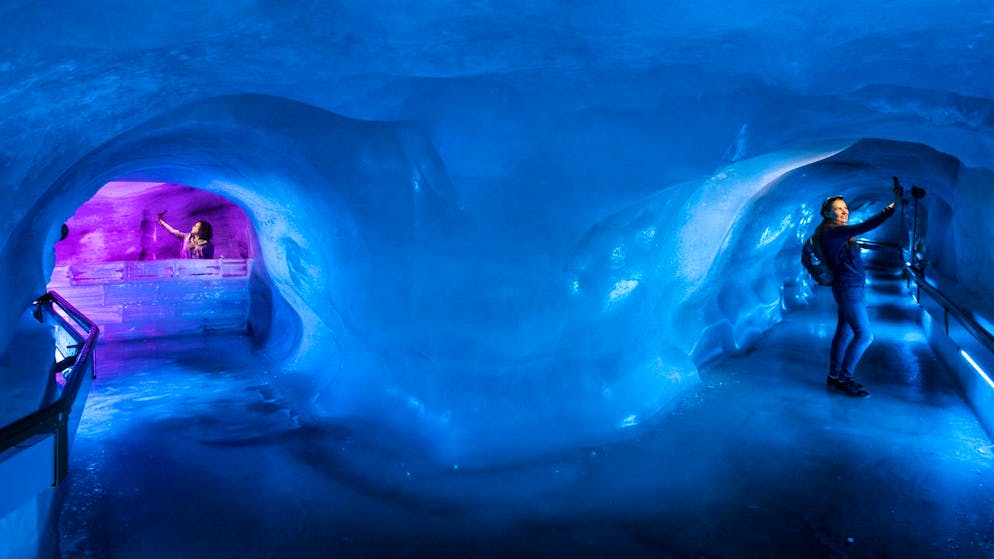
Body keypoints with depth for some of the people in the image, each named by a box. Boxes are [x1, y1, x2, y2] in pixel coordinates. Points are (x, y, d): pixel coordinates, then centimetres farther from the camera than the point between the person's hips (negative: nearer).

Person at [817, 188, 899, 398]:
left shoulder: (838, 232, 12)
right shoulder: (832, 232, -18)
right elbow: (863, 227, -29)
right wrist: (890, 210, -32)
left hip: (851, 288, 10)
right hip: (848, 288, -10)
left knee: (845, 333, 14)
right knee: (864, 335, -7)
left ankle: (834, 376, 22)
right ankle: (844, 377, 3)